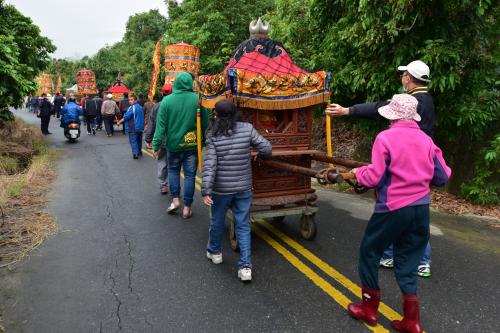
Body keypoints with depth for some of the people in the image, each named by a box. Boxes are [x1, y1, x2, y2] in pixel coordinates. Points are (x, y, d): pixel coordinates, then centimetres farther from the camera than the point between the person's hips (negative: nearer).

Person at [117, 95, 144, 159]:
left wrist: (119, 122, -7)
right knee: (139, 140, 18)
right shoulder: (140, 107, 11)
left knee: (133, 141, -4)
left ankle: (135, 154, -12)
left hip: (133, 128, -8)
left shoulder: (132, 108, -15)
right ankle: (139, 152, 28)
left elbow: (126, 117, -18)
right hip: (140, 127, 8)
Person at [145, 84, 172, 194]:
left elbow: (151, 125, 1)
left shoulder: (156, 106, -3)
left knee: (162, 164, 14)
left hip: (160, 141, 2)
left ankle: (163, 186, 20)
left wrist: (148, 140, 8)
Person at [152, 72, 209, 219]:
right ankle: (187, 208, 13)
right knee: (190, 175, 8)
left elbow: (161, 125, -8)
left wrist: (156, 145, -4)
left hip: (173, 144, 1)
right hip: (192, 144, 0)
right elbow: (205, 123, -4)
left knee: (173, 170, 22)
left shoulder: (167, 100, -7)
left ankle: (175, 200, 13)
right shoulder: (197, 99, -8)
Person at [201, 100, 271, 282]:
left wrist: (206, 191, -17)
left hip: (221, 189, -1)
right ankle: (245, 267, 6)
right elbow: (267, 149, -7)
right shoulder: (247, 129, -7)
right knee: (243, 226, 9)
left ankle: (215, 252, 43)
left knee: (217, 221, 21)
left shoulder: (213, 135, -10)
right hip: (244, 188, 1)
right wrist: (259, 155, 16)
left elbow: (209, 165, -16)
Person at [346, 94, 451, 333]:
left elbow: (375, 178, -15)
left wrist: (359, 172, 5)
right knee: (407, 261, 16)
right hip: (421, 208, 5)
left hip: (393, 209, -5)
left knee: (370, 252, 14)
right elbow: (443, 176, 6)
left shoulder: (385, 138, -12)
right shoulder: (426, 140, 3)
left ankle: (369, 309, 25)